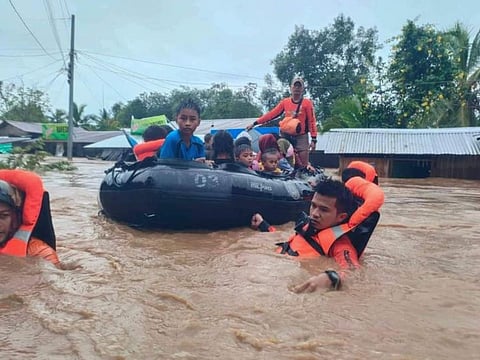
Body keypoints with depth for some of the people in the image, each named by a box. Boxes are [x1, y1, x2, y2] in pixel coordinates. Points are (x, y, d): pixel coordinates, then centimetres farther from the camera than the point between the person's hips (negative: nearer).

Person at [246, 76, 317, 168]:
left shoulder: (307, 103, -3)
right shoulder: (285, 102, 5)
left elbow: (312, 121, -3)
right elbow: (272, 114, 4)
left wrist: (313, 139, -10)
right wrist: (254, 123, 0)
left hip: (301, 137, -3)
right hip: (286, 136, 3)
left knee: (304, 165, -4)